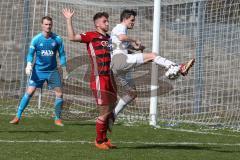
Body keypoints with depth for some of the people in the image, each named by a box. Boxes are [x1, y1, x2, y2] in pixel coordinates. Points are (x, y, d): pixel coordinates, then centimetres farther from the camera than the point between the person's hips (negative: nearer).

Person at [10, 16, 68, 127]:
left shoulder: (57, 39, -3)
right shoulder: (36, 39, -6)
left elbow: (62, 54, 7)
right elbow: (30, 54, -1)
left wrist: (64, 69, 5)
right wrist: (29, 64, -19)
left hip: (52, 71, 1)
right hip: (38, 70, -1)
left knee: (59, 94, -5)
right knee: (29, 92, -11)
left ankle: (57, 119, 11)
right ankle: (18, 117, -6)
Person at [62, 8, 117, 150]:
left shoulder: (109, 38, 15)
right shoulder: (91, 36, -4)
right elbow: (72, 37, -15)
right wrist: (69, 20, -18)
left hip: (109, 79, 7)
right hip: (99, 79, -7)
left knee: (110, 111, 13)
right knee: (104, 112, -5)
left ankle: (104, 139, 26)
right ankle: (99, 141, 10)